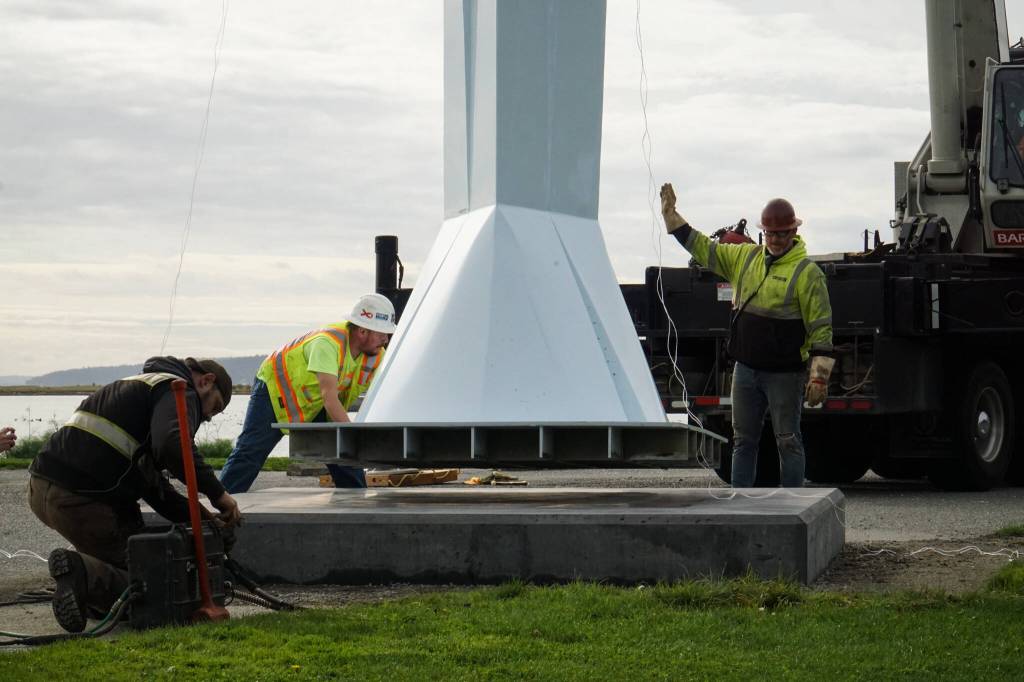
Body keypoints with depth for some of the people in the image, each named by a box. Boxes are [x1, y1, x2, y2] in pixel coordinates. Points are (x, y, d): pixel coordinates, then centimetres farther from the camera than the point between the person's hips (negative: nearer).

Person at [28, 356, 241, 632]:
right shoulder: (178, 391, 1)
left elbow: (150, 479, 29)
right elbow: (173, 446, -23)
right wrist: (217, 492, -14)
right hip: (82, 500, -9)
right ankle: (85, 575, -24)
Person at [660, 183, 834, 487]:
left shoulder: (807, 272, -8)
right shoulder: (744, 257, 9)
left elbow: (821, 328, -10)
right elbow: (703, 248, 19)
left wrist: (819, 377, -15)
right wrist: (671, 215, 15)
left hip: (785, 373, -6)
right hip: (745, 370, 6)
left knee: (788, 441, 1)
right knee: (743, 440, 10)